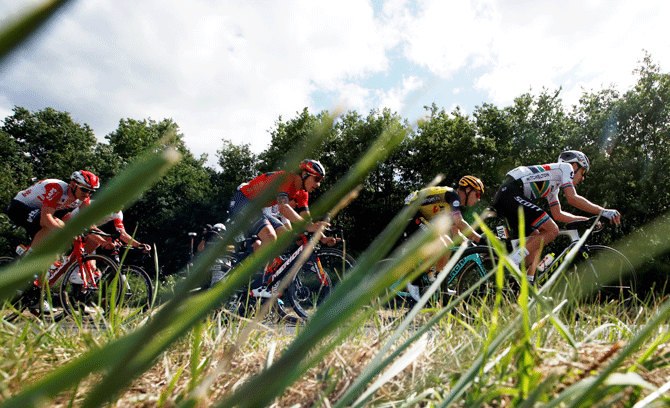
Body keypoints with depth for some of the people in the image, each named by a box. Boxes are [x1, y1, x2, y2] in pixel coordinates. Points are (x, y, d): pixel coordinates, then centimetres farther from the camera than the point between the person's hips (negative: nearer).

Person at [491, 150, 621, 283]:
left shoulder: (554, 185, 34)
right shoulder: (565, 167, 9)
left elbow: (558, 214, 33)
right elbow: (572, 198, -4)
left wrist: (586, 220, 31)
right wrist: (603, 211, 2)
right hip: (511, 193, -10)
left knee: (538, 240, 14)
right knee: (552, 230, -11)